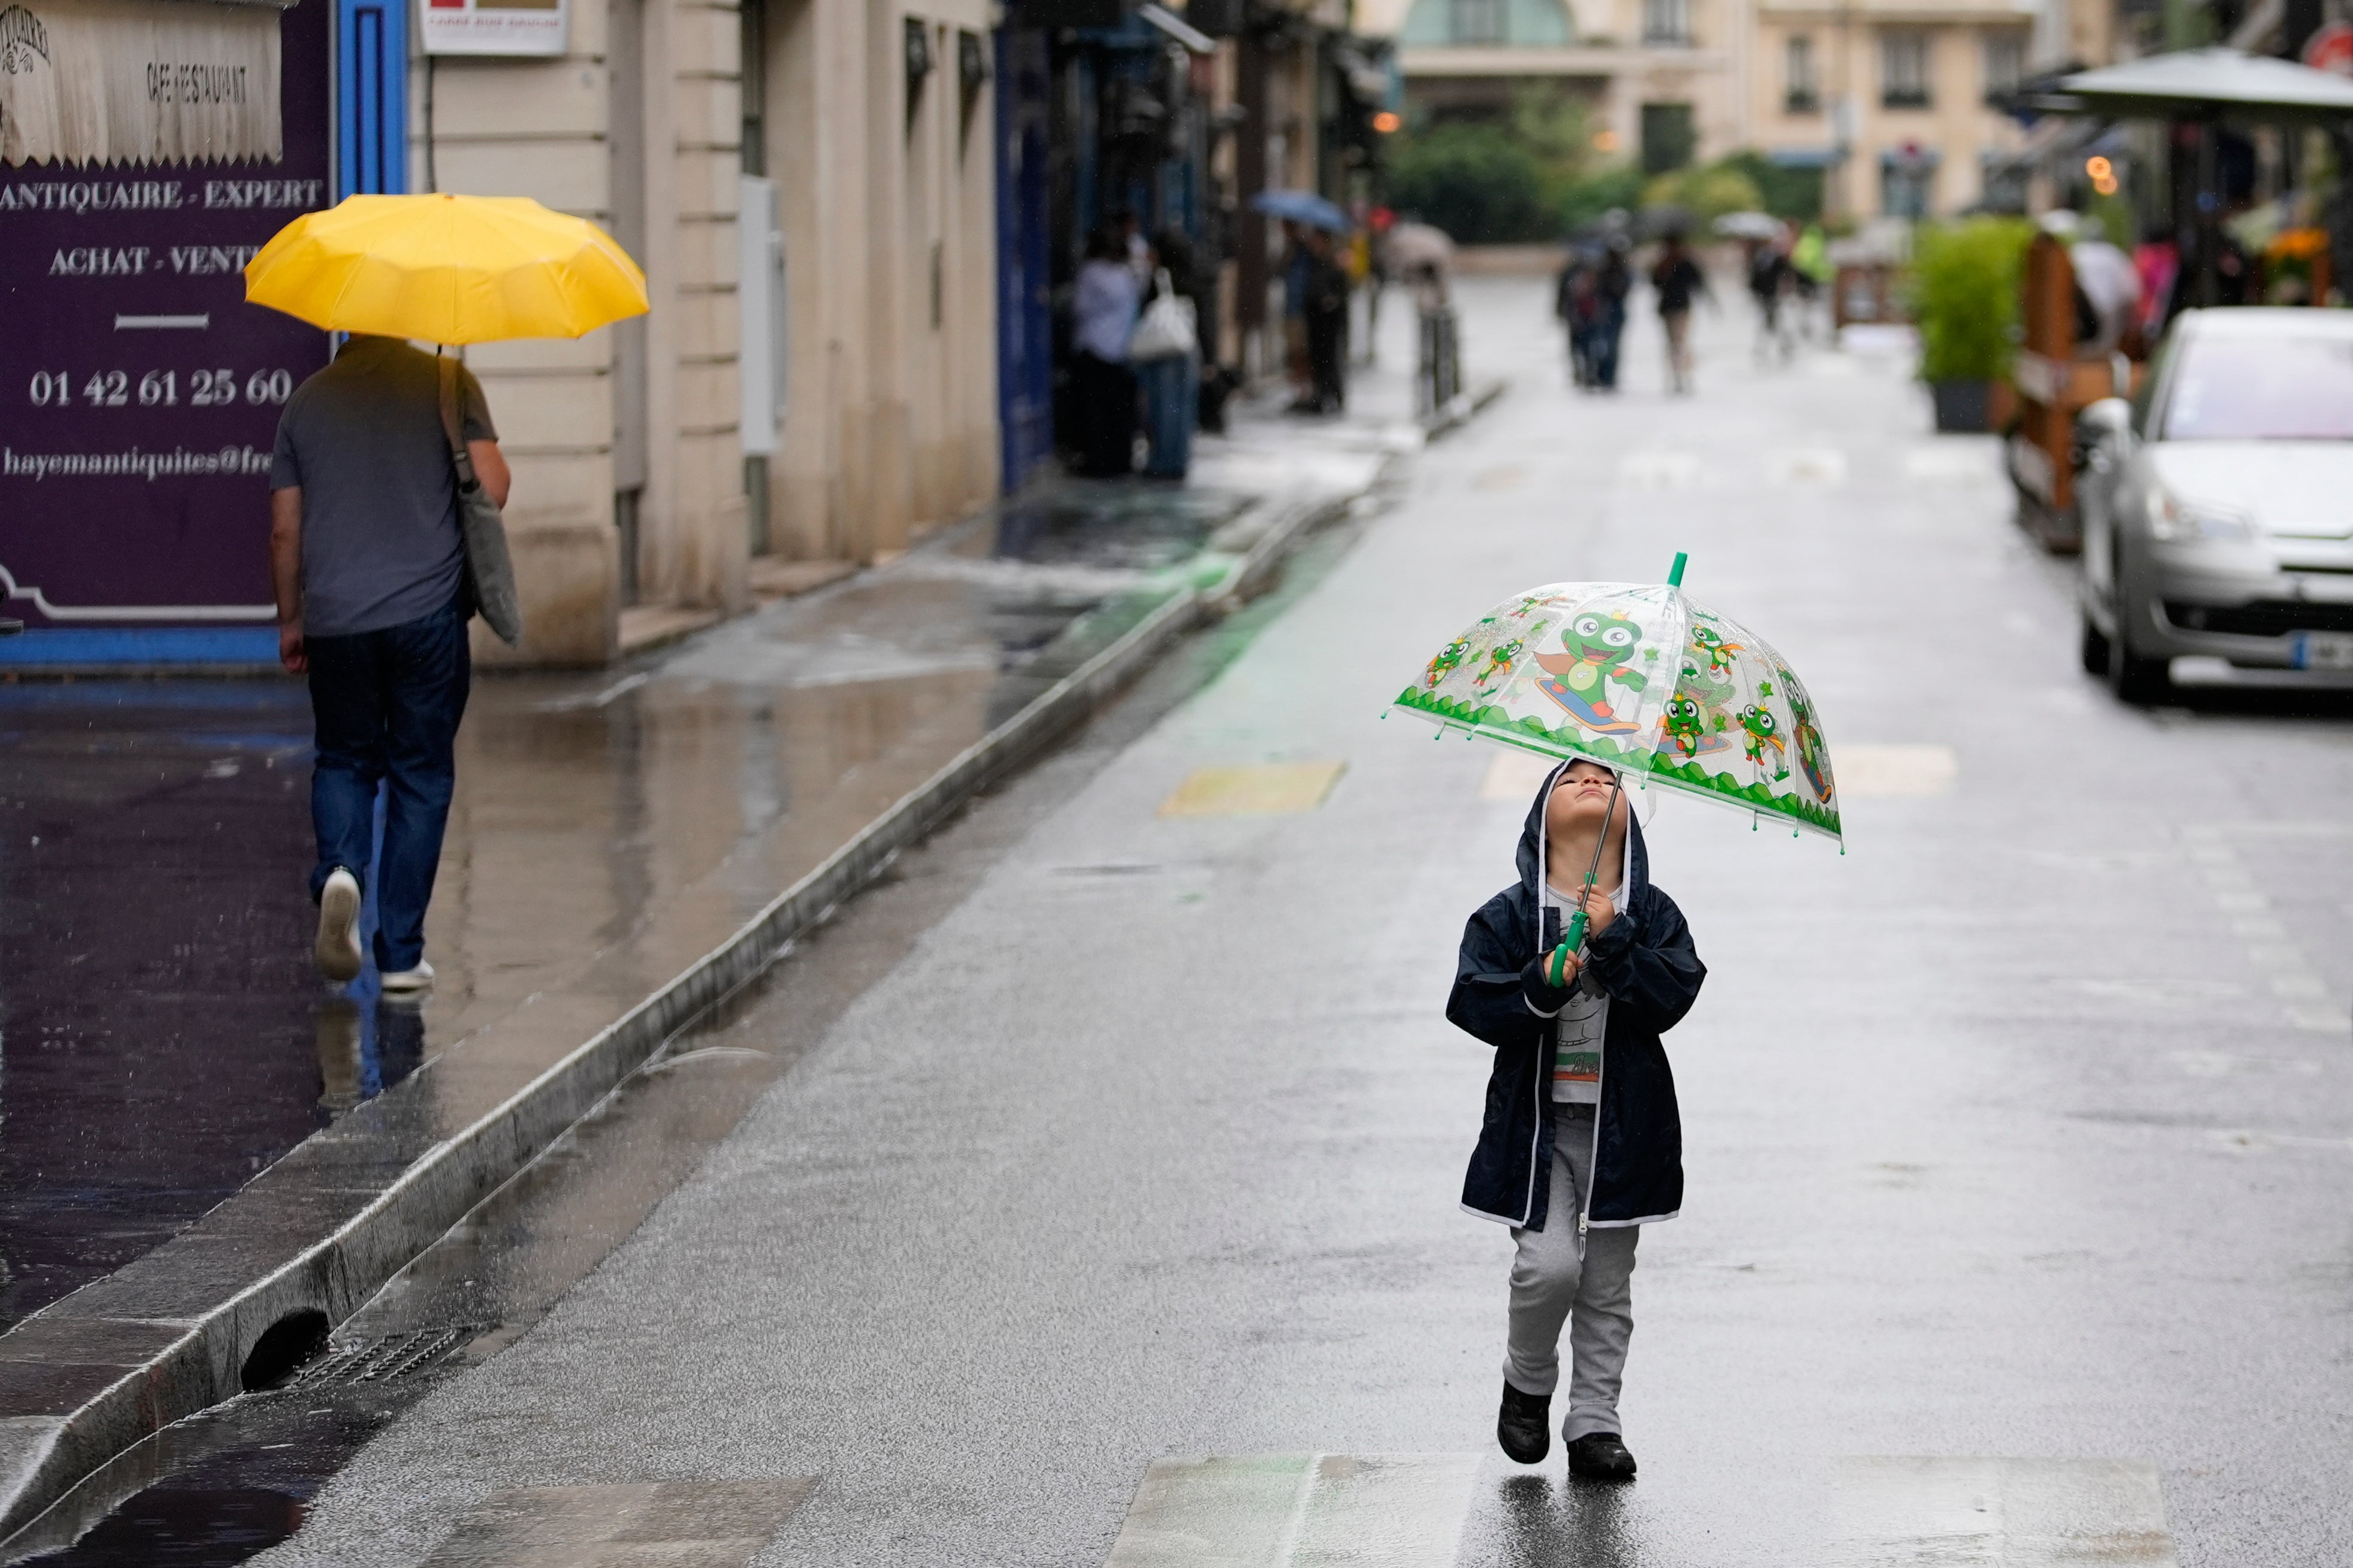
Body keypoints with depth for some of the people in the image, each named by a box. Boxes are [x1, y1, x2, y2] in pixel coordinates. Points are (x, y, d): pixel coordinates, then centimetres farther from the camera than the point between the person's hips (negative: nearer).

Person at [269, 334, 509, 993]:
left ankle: (339, 870, -13)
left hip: (334, 618, 2)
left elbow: (284, 530, 8)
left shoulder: (307, 400, 6)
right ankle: (400, 954, 7)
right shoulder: (448, 384, -2)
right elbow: (492, 487, -10)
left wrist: (290, 620, 19)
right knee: (420, 776, 8)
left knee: (344, 759, 18)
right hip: (428, 613, -2)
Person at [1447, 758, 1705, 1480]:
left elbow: (1673, 998, -10)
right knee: (1549, 1263, -14)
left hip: (1623, 1122, 2)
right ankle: (1527, 1384, 12)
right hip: (1536, 1121, -2)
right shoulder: (1508, 916, 0)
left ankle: (1593, 1422, 17)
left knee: (1607, 1283, 7)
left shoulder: (1652, 914, 3)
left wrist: (1614, 944, -21)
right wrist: (1541, 985, -24)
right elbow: (1473, 1004, -9)